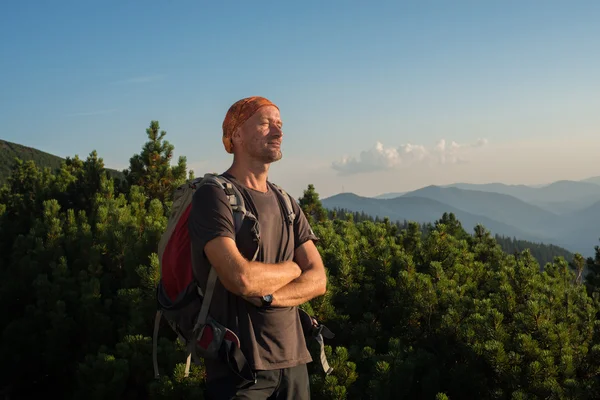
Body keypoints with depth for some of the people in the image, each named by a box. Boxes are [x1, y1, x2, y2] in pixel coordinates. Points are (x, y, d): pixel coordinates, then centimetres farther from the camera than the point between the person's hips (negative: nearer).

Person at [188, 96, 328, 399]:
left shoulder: (287, 204, 11)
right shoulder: (214, 196, -11)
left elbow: (317, 281, 3)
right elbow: (241, 278, -23)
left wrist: (267, 295, -16)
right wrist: (293, 267, -5)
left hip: (293, 360, 7)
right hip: (240, 365, -6)